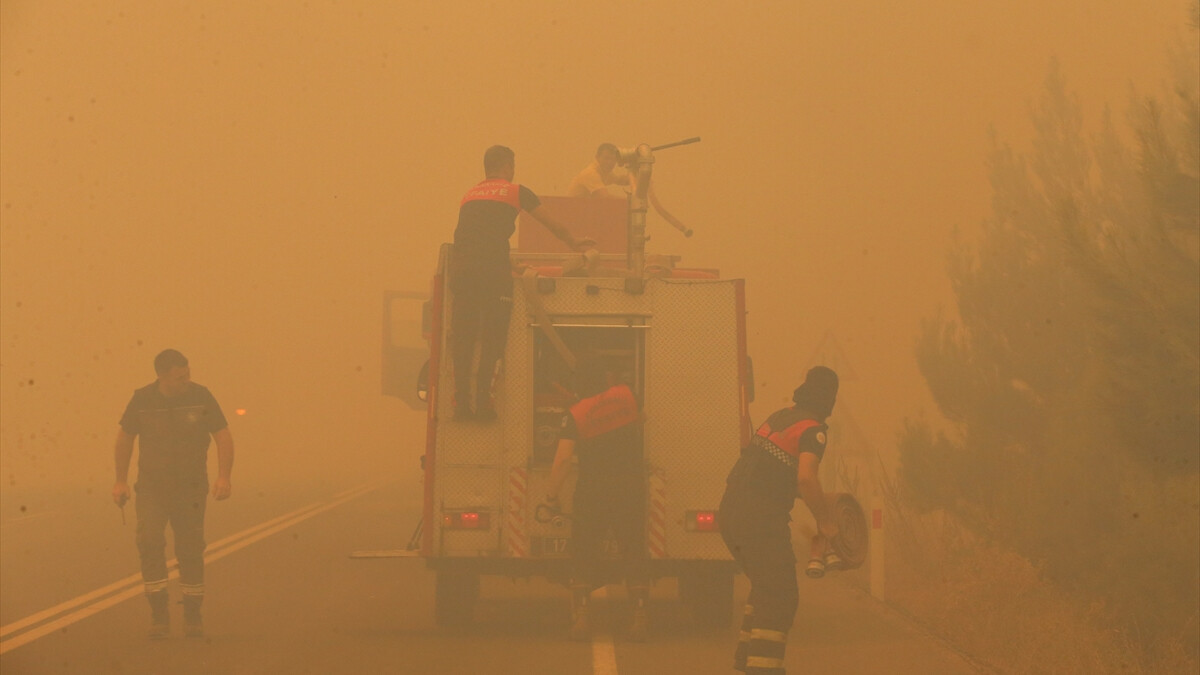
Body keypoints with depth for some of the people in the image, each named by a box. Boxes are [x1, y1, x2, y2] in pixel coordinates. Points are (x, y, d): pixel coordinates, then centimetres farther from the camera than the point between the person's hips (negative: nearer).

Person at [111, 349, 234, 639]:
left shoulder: (201, 397, -7)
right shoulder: (142, 400, -6)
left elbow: (224, 437, -3)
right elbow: (125, 437, 8)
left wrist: (224, 477, -16)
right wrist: (121, 481, 6)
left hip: (191, 488, 0)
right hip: (151, 487, 0)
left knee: (191, 549, 2)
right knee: (149, 541, -17)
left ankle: (192, 616, 14)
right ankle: (158, 613, -10)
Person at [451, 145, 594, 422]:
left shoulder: (469, 195, 25)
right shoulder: (515, 192, 13)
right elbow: (553, 225, 22)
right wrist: (574, 242, 42)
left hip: (461, 266, 4)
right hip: (493, 269, -4)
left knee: (463, 337, 7)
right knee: (492, 337, 2)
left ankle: (461, 402, 6)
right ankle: (483, 402, -1)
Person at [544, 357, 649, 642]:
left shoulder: (576, 413, -7)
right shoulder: (626, 396, 0)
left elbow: (563, 459, -15)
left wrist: (552, 494, -4)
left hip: (593, 488, -2)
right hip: (630, 485, 2)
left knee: (584, 553, 7)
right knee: (633, 551, 7)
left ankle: (580, 615, -2)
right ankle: (640, 615, 0)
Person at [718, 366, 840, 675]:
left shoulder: (781, 416, 17)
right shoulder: (813, 429, -9)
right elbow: (806, 478, -24)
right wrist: (826, 523, -11)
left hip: (730, 512, 8)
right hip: (760, 519, -8)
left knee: (766, 588, 24)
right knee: (780, 598, -1)